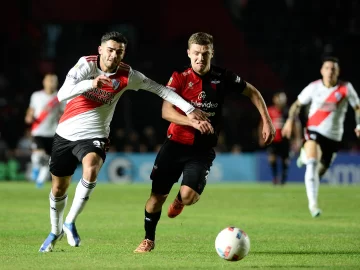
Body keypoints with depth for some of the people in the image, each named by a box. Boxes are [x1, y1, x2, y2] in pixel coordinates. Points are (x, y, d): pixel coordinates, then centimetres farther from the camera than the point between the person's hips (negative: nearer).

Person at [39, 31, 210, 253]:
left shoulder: (126, 75, -8)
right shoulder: (86, 64, -13)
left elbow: (159, 89, -1)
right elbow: (62, 95, -25)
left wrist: (190, 110, -6)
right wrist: (91, 83, -40)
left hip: (94, 136, -1)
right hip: (66, 134, 1)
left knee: (91, 169, -33)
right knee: (59, 188, 11)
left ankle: (70, 222, -15)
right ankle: (56, 231, 40)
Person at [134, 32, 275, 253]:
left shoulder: (223, 77, -4)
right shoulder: (179, 78, -6)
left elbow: (253, 93, 10)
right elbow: (166, 112, -17)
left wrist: (267, 122, 3)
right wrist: (193, 122, -32)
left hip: (203, 149, 0)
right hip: (175, 144, 0)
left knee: (189, 195, -20)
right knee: (158, 194, 1)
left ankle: (179, 201, 20)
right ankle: (149, 239, 25)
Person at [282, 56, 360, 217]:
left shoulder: (346, 88, -6)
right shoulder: (314, 87, -4)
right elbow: (297, 104, 8)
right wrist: (290, 120, -7)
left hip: (333, 136, 2)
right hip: (314, 131, -1)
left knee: (320, 171, 10)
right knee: (312, 164, -25)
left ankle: (305, 155, 46)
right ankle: (313, 203, -20)